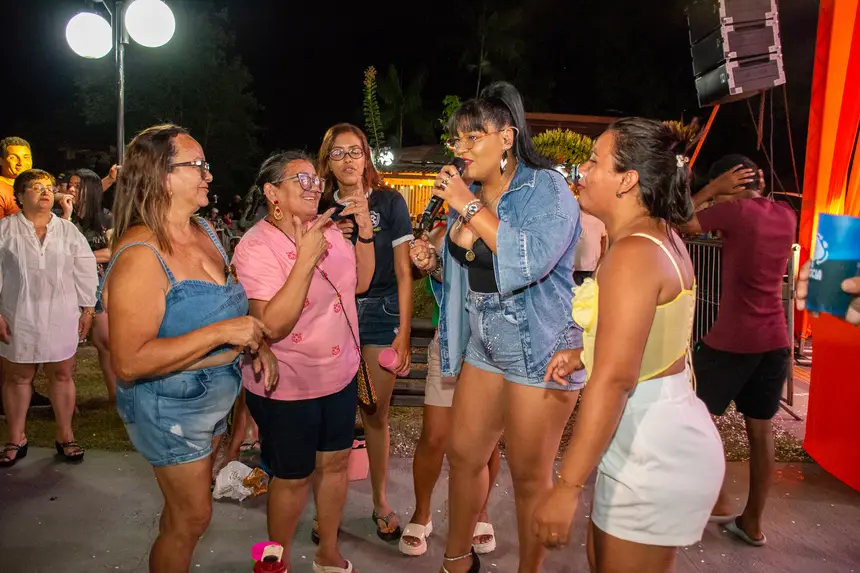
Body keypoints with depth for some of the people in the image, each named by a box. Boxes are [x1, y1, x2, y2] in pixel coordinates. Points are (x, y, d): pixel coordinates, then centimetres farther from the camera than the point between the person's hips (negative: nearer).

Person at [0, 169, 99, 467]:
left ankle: (65, 436, 20)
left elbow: (85, 271, 6)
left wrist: (87, 309, 2)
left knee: (62, 375, 7)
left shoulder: (68, 230, 6)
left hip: (61, 318, 1)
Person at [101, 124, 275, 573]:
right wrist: (223, 332, -32)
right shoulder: (140, 256, -26)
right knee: (192, 516, 9)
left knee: (187, 503, 25)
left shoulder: (203, 231, 1)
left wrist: (257, 342, -2)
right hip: (170, 405, -8)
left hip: (216, 393, 8)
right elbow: (128, 363, -30)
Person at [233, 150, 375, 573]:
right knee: (293, 478, 10)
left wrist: (365, 230, -4)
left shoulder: (327, 229, 0)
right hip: (288, 388, -6)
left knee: (335, 462, 18)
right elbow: (272, 325, -28)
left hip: (340, 375, 6)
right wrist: (306, 259, -31)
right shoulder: (255, 248, -19)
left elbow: (359, 283, 8)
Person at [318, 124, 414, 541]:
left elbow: (403, 272, -2)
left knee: (376, 415, 5)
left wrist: (403, 332, -6)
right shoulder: (321, 209, 9)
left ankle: (381, 502, 24)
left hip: (380, 314, -2)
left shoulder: (390, 202, 0)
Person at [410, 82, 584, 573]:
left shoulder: (546, 188, -13)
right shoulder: (468, 193, 8)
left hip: (540, 351, -7)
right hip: (483, 347, 7)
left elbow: (530, 261, -30)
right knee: (463, 455, 16)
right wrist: (434, 263, 0)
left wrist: (472, 207, -23)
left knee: (529, 476, 6)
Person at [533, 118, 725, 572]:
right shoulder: (662, 238, 8)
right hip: (661, 436, 10)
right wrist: (583, 355, 11)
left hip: (652, 454, -10)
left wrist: (567, 486, -27)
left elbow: (615, 379, -29)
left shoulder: (633, 254, -23)